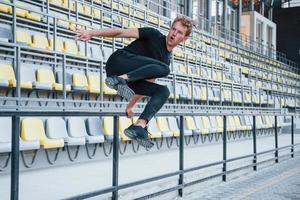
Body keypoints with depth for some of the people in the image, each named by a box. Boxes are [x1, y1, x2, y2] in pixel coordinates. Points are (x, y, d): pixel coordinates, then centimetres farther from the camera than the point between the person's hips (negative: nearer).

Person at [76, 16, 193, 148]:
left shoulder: (166, 60, 18)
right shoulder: (154, 35, 2)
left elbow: (147, 84, 23)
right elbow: (122, 32, -2)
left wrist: (130, 106, 20)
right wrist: (92, 33, -10)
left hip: (127, 81, 6)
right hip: (118, 63, -6)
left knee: (163, 91, -11)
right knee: (163, 68, -23)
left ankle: (139, 126, -22)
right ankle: (119, 79, -29)